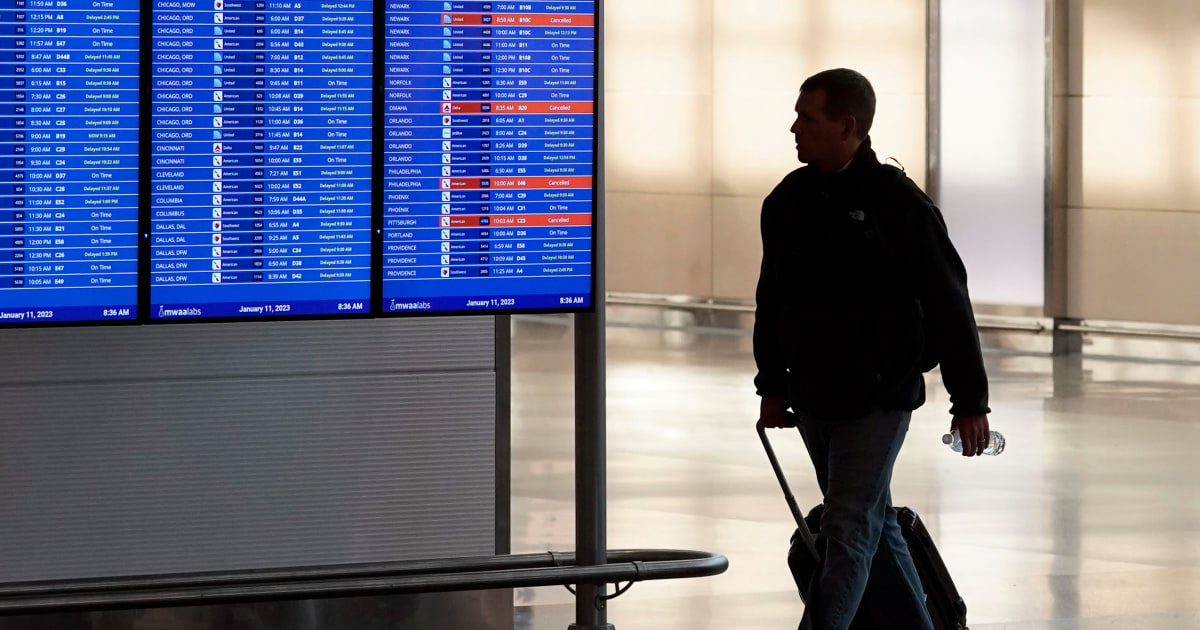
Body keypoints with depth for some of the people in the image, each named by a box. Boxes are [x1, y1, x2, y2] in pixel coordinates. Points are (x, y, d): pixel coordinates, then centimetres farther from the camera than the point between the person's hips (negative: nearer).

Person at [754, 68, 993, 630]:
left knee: (848, 532, -9)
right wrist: (772, 384, 15)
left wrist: (970, 401, -9)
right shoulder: (788, 200, 5)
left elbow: (949, 305, -10)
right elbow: (772, 299, 16)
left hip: (878, 400, -7)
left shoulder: (899, 204, -13)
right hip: (813, 399, 7)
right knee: (873, 524, 15)